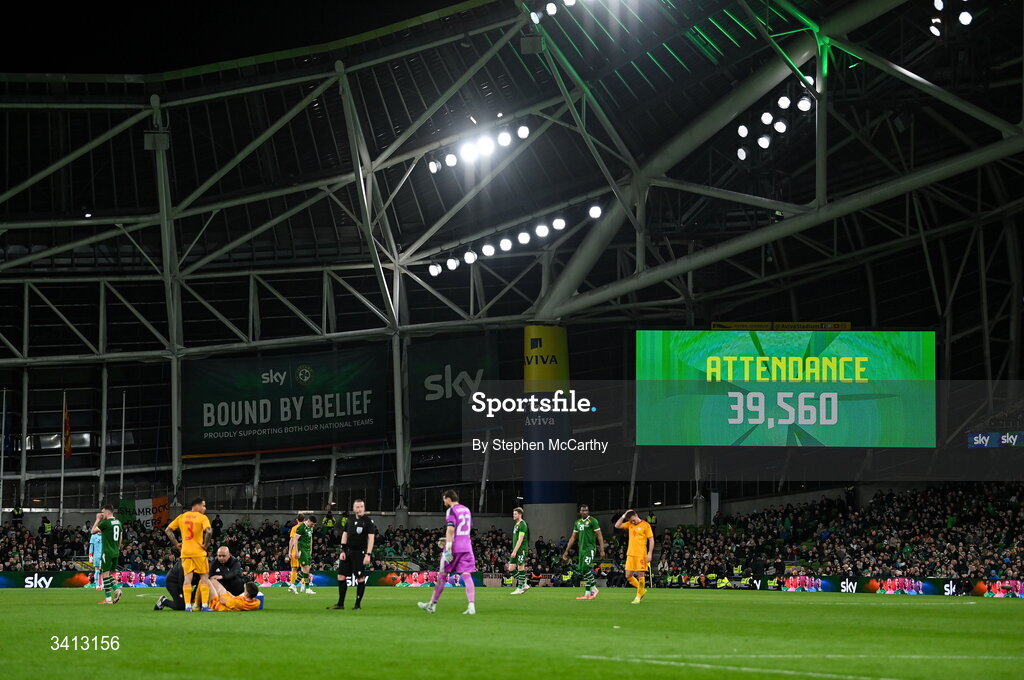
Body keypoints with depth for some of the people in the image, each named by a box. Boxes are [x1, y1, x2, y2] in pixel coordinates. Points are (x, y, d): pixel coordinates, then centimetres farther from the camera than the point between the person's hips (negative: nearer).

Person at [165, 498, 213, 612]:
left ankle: (187, 605, -2)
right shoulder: (202, 518, -5)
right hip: (198, 552, -4)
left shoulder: (181, 517, 11)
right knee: (204, 578, 4)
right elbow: (208, 531, -21)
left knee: (187, 578, 4)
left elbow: (168, 530, 10)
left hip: (185, 551, 4)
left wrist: (176, 544, 12)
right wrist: (205, 544, -9)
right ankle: (205, 605, -2)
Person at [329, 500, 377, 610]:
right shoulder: (350, 520, 10)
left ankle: (358, 604, 6)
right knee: (341, 576, 3)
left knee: (360, 578, -3)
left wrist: (368, 554, -17)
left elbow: (371, 538, -10)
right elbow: (345, 534, 14)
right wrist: (342, 551, 6)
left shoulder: (368, 521, -6)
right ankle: (340, 604, 10)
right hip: (348, 551, 6)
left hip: (360, 553, -6)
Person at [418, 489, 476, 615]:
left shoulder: (451, 511, -8)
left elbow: (450, 530, -17)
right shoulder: (466, 510, 16)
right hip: (467, 547, 6)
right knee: (467, 576, -2)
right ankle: (471, 606, -17)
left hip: (454, 548, -6)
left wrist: (448, 549, -20)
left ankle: (432, 605, 14)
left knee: (442, 576, 6)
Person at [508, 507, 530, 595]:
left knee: (521, 568, -5)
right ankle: (524, 584, 13)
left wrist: (515, 551, -21)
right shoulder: (516, 524, 17)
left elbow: (520, 539, -17)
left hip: (521, 550, -9)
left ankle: (520, 588, 0)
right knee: (511, 568, 5)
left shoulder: (522, 525, -11)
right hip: (515, 551, 9)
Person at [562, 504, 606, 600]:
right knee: (580, 571, 3)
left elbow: (599, 536, -5)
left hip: (590, 548, -7)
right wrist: (566, 551, 20)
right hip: (581, 549, 7)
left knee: (585, 569, -17)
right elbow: (573, 538, 22)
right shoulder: (577, 522, 16)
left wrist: (602, 550, -12)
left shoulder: (592, 521, -3)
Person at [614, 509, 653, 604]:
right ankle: (642, 590, 22)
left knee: (640, 575, -4)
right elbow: (617, 526, 13)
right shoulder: (630, 524, 12)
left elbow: (651, 540, -5)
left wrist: (650, 554, -12)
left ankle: (638, 596, 6)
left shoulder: (645, 525, -4)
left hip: (641, 555, -6)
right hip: (630, 554, 6)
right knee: (628, 576, 3)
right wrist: (624, 516, 4)